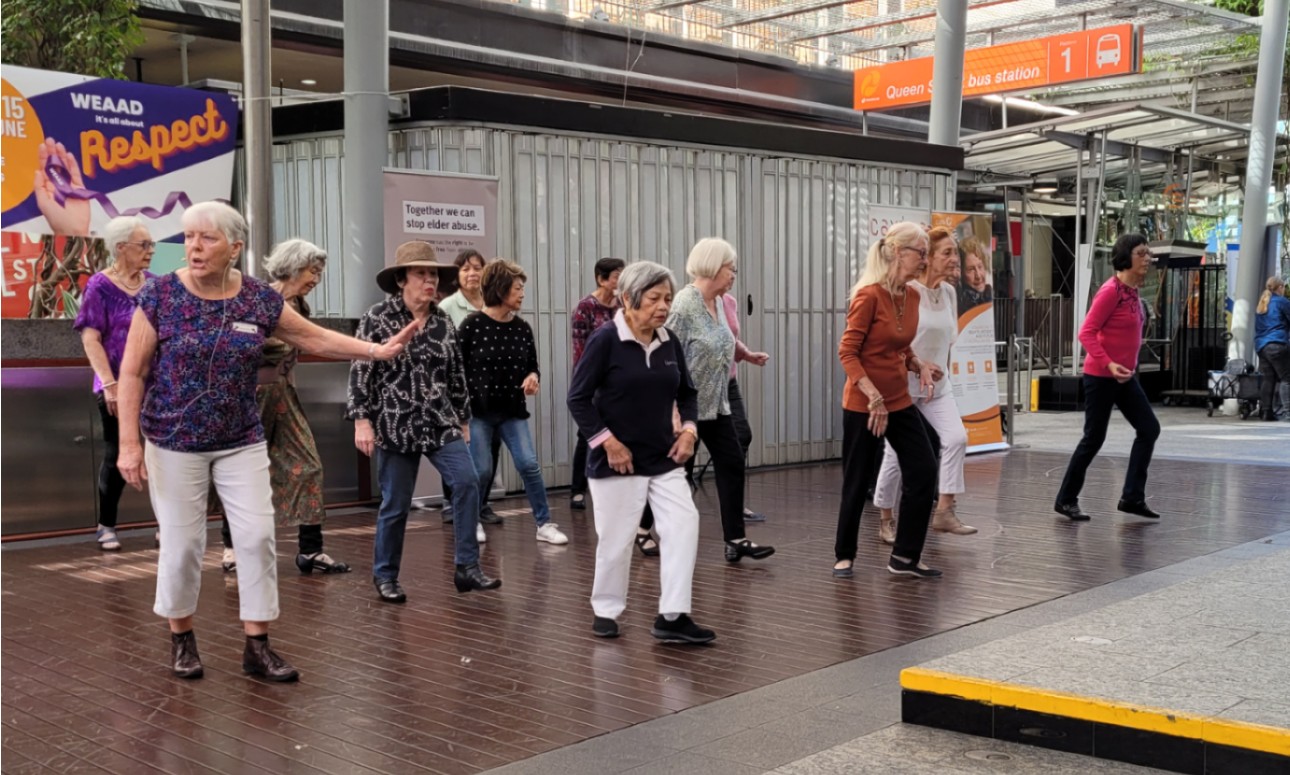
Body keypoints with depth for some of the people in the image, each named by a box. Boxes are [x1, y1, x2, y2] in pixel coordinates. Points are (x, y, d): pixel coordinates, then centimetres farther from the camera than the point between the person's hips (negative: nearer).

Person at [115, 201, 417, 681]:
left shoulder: (259, 300, -3)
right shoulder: (160, 296, -10)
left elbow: (316, 338, 7)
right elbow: (132, 373, -8)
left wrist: (375, 350, -3)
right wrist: (129, 443, -13)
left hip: (242, 442, 3)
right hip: (174, 443, -2)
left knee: (258, 537, -1)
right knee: (182, 543, 2)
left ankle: (257, 647, 10)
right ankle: (181, 638, 24)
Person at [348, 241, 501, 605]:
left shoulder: (443, 322, 7)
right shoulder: (377, 318, -5)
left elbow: (456, 374, 14)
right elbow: (361, 371, -7)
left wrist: (463, 419, 17)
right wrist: (361, 420, -13)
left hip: (441, 423, 4)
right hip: (396, 425, -4)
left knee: (467, 482, -13)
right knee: (396, 503, 3)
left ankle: (467, 567, -4)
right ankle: (385, 575, 21)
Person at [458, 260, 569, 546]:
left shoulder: (522, 328, 2)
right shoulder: (472, 324, -9)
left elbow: (532, 365, 13)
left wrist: (533, 377, -10)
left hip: (513, 410, 3)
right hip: (478, 409, -3)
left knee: (529, 464, -7)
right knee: (482, 470, 0)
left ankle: (545, 524, 3)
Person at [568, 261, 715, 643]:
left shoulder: (670, 342, 4)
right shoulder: (605, 340, -12)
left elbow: (687, 392, 17)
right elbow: (578, 399, -11)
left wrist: (688, 427, 0)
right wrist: (607, 441, -16)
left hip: (664, 460, 5)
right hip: (616, 460, -5)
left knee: (684, 525, -8)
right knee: (616, 540, 4)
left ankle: (672, 616, -2)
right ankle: (605, 611, 26)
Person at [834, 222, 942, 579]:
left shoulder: (912, 296, 5)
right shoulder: (869, 295, -17)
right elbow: (847, 352, -18)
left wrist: (920, 366, -1)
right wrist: (874, 397, -24)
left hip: (900, 402, 7)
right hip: (863, 404, -7)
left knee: (924, 472, 1)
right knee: (857, 482, 3)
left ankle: (904, 557, 12)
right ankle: (844, 556, 22)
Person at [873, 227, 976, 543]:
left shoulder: (949, 292, 5)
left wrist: (939, 370, 8)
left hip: (938, 384, 6)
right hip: (904, 384, -6)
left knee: (956, 438, -12)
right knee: (896, 452, 2)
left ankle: (944, 512, -4)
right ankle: (886, 520, 17)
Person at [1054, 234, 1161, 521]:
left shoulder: (1133, 290, 8)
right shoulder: (1111, 290, -18)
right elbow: (1086, 333, -21)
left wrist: (1126, 366, 17)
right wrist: (1108, 364, -28)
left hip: (1125, 376, 9)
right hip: (1101, 376, -9)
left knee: (1149, 429, 6)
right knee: (1094, 438, -1)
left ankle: (1132, 497, 11)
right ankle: (1066, 500, 12)